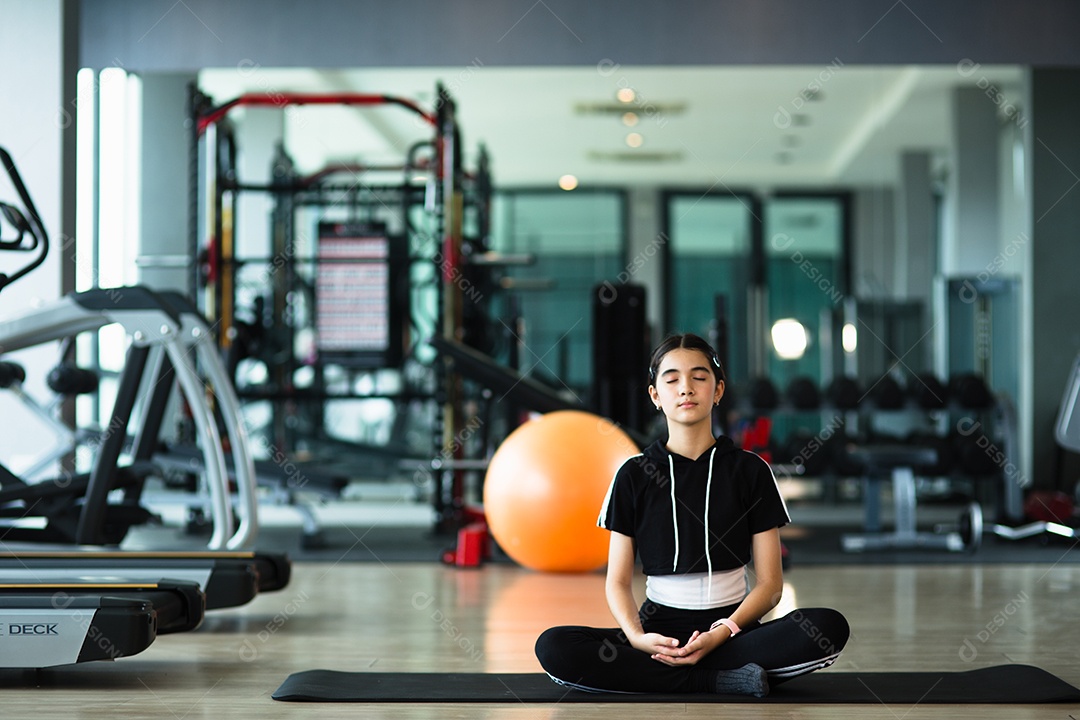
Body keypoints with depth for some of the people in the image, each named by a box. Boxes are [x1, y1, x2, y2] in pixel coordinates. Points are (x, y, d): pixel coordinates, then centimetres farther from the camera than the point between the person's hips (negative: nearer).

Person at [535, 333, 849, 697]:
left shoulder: (750, 471, 5)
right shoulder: (634, 475, 6)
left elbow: (769, 582, 1)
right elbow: (618, 581, 4)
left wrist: (723, 633, -18)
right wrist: (638, 638, -18)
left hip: (730, 629, 0)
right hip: (660, 629, 0)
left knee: (829, 627, -30)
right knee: (553, 647, -28)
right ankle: (720, 679, -26)